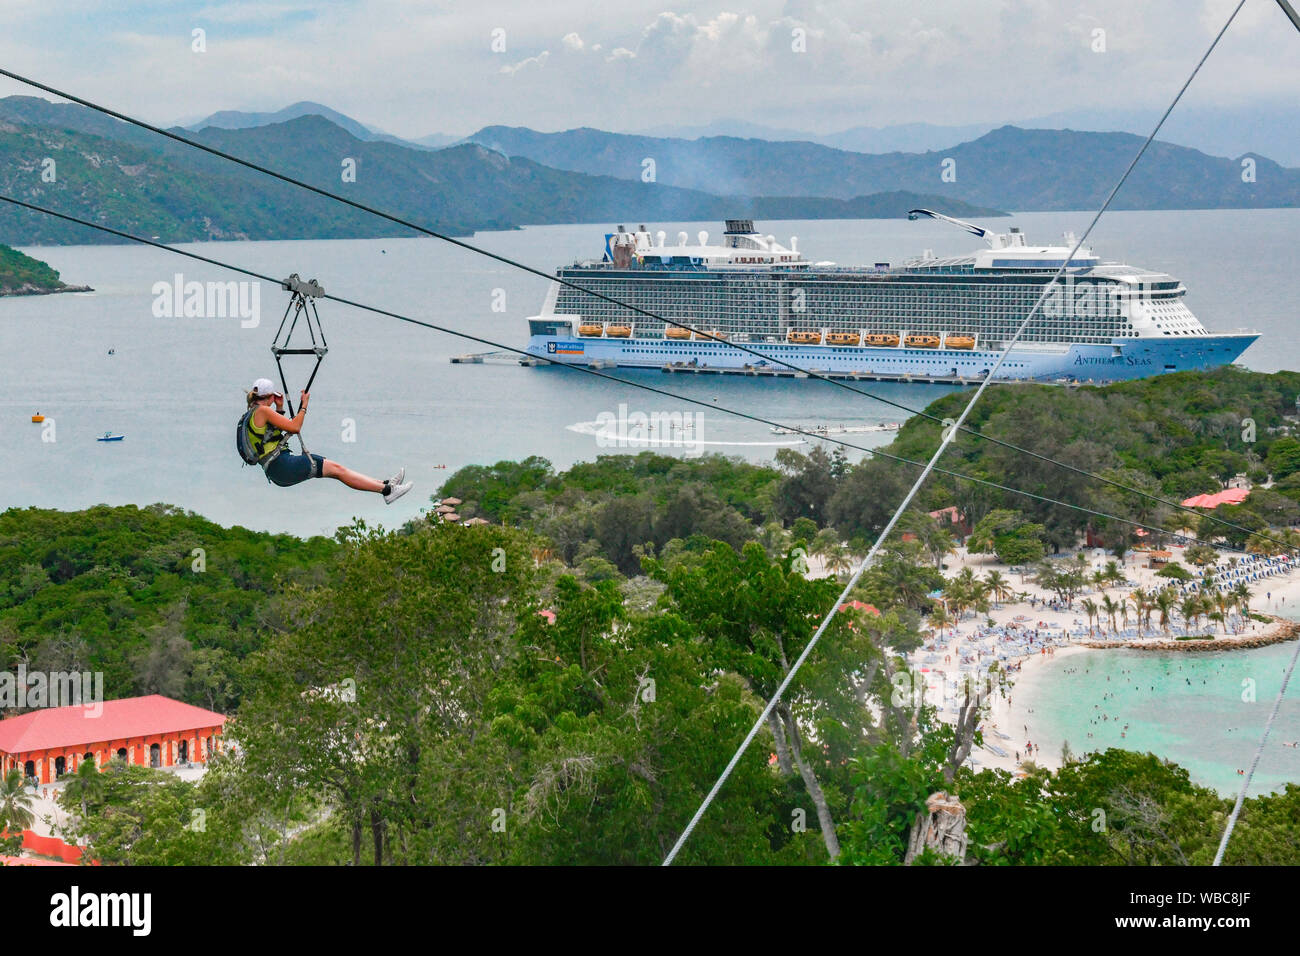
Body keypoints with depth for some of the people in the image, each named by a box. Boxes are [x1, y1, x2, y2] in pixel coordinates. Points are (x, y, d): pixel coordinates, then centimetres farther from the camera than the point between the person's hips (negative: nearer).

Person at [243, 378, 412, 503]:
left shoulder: (252, 414, 17)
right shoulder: (262, 411, -13)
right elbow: (295, 427, -13)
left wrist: (279, 408, 23)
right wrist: (304, 406, -2)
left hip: (276, 471, 10)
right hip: (282, 465, -10)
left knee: (335, 468, 6)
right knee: (336, 469, -8)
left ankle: (384, 484, 4)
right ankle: (387, 490, -8)